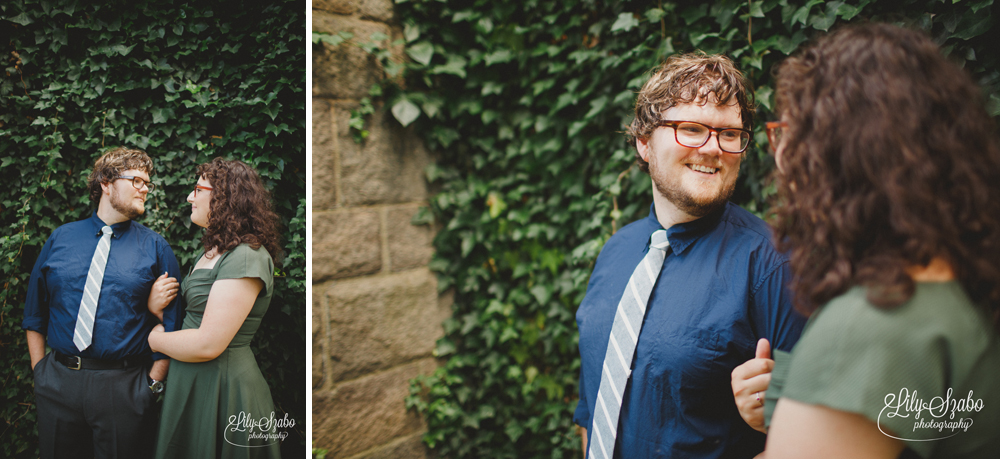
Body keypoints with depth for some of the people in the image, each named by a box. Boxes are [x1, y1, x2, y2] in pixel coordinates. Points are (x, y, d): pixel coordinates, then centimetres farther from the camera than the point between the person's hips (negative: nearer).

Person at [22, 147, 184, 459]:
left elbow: (171, 321, -1)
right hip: (57, 383, 2)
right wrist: (40, 368, 6)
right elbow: (35, 310, 13)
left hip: (124, 386, -2)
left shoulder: (156, 248, 1)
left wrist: (153, 383, -6)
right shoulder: (60, 239, 7)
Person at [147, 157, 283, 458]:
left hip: (221, 388, -10)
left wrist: (156, 339, -8)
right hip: (191, 383, 10)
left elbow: (207, 345, -25)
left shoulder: (245, 257, -20)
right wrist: (158, 306, -3)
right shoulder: (215, 250, 13)